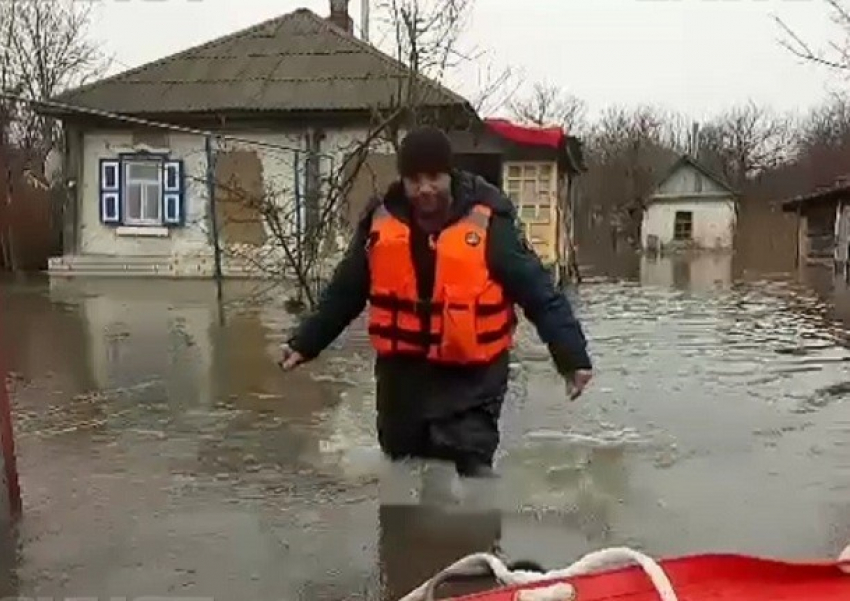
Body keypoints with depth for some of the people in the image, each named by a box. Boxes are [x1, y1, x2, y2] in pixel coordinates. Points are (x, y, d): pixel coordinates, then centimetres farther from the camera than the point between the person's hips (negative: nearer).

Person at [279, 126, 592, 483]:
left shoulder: (488, 225, -13)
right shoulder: (380, 223, -1)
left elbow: (540, 295, -12)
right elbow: (344, 293, 11)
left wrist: (573, 356, -19)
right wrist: (304, 343, 12)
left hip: (470, 378, -4)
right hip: (402, 373, 5)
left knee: (471, 472, -12)